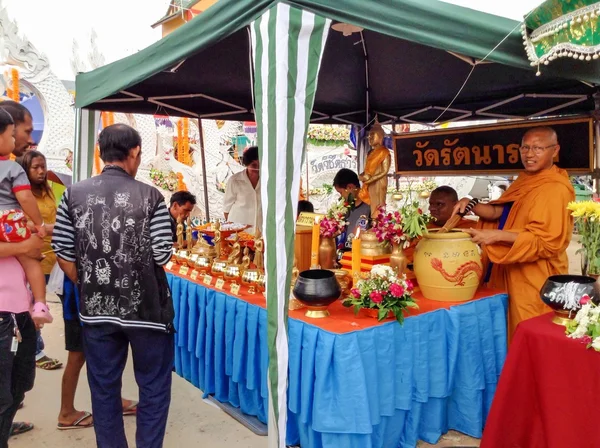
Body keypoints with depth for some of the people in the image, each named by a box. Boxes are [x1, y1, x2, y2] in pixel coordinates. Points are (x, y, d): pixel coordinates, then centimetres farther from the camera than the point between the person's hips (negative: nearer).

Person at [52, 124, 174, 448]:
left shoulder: (74, 194, -2)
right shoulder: (151, 197, -11)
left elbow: (63, 254, 0)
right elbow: (162, 256, -11)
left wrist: (89, 289, 13)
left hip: (95, 309, 3)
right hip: (146, 308, -3)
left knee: (103, 389, 17)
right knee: (154, 387, 14)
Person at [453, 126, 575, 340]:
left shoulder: (556, 189, -17)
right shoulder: (525, 181, 11)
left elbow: (547, 241, -22)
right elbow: (500, 212, 10)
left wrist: (497, 235, -27)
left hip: (535, 280, -8)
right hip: (514, 274, 8)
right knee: (514, 336, 17)